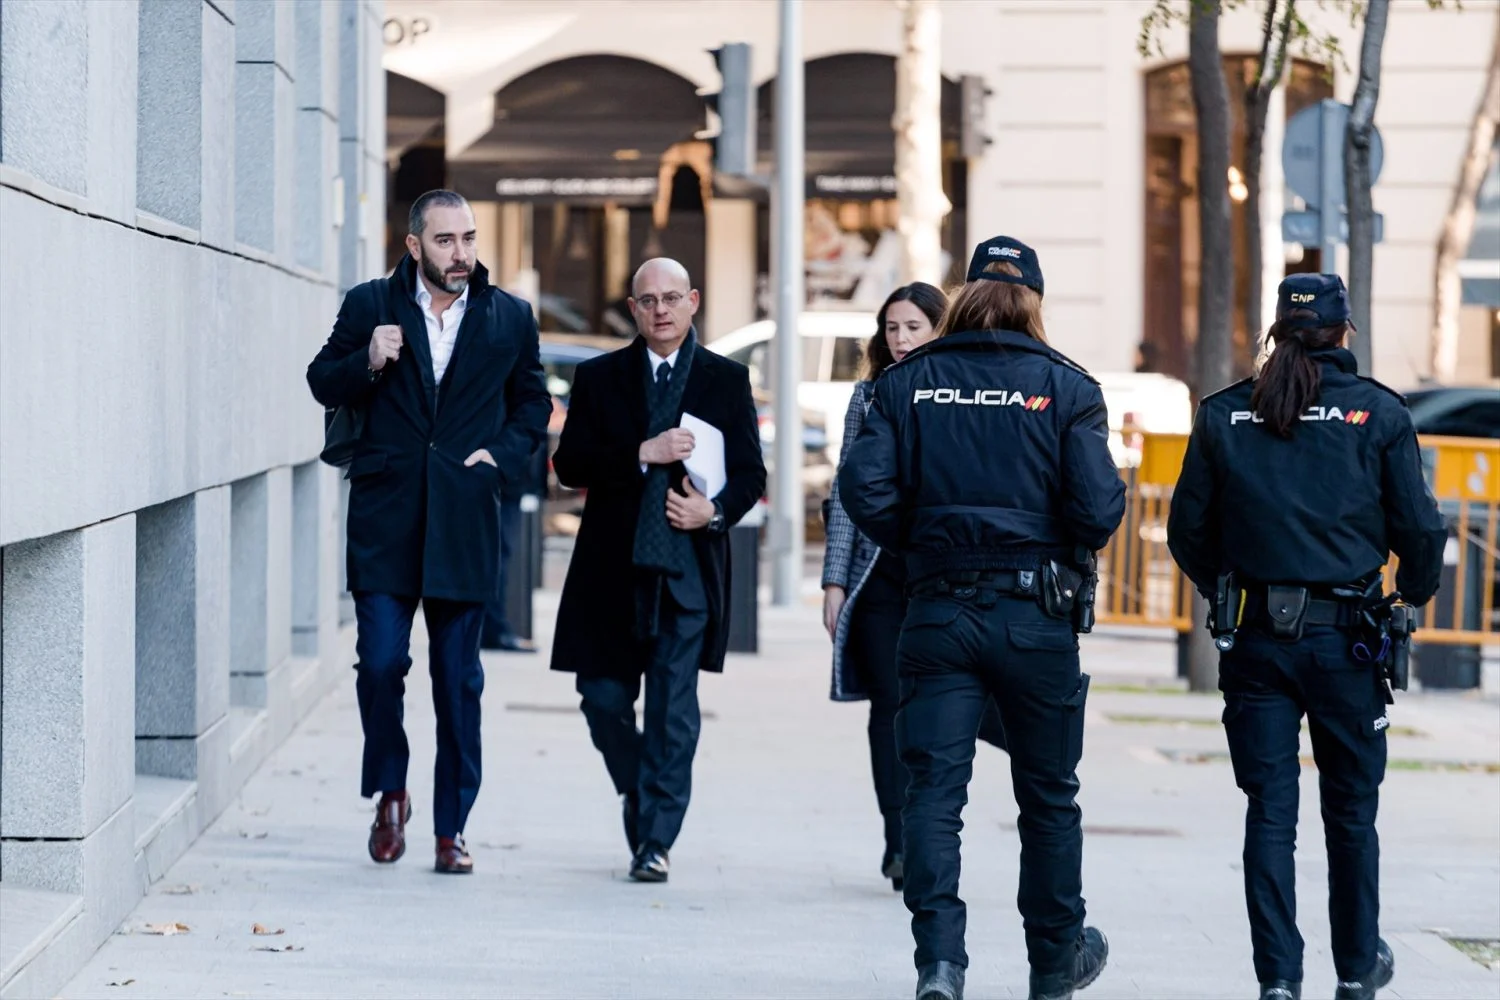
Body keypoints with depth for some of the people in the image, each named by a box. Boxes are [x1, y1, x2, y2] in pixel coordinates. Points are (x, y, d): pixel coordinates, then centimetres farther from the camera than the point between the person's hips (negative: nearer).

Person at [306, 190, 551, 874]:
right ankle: (390, 794, 16)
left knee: (458, 679, 3)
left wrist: (503, 454, 0)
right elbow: (323, 383, 10)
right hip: (385, 516, -1)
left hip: (464, 522, 1)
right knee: (380, 661, -7)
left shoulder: (509, 318, 8)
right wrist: (367, 363, -11)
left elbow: (532, 403, 18)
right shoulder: (370, 305, 4)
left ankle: (451, 826, 11)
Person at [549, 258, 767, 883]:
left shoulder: (727, 380, 8)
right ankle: (639, 793, 30)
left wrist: (715, 510, -13)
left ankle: (655, 840, 1)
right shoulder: (599, 378, 9)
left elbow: (750, 473, 6)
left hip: (689, 567, -1)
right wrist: (641, 453, -14)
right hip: (613, 568, 1)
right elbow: (569, 463, -1)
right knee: (604, 700, 3)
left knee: (673, 710, -5)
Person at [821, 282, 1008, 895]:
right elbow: (847, 493, 10)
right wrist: (835, 580, 4)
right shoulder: (871, 397, 9)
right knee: (891, 706, 1)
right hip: (881, 574, 2)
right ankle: (900, 844, 6)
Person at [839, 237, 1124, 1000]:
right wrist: (1072, 548, 11)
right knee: (1048, 794, 14)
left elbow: (865, 488, -7)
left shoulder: (907, 383, 2)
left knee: (933, 791, 2)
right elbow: (1098, 507, -10)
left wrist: (913, 543, 10)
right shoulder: (1064, 387, -3)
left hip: (936, 613, 1)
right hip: (1035, 615, -1)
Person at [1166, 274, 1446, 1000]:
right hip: (1344, 637, -1)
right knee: (1350, 810, 13)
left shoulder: (1223, 415, 1)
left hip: (1257, 638, 1)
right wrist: (1413, 594, 16)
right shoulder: (1377, 413, -4)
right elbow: (1420, 530, -4)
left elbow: (1188, 530, 4)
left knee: (1270, 812, 5)